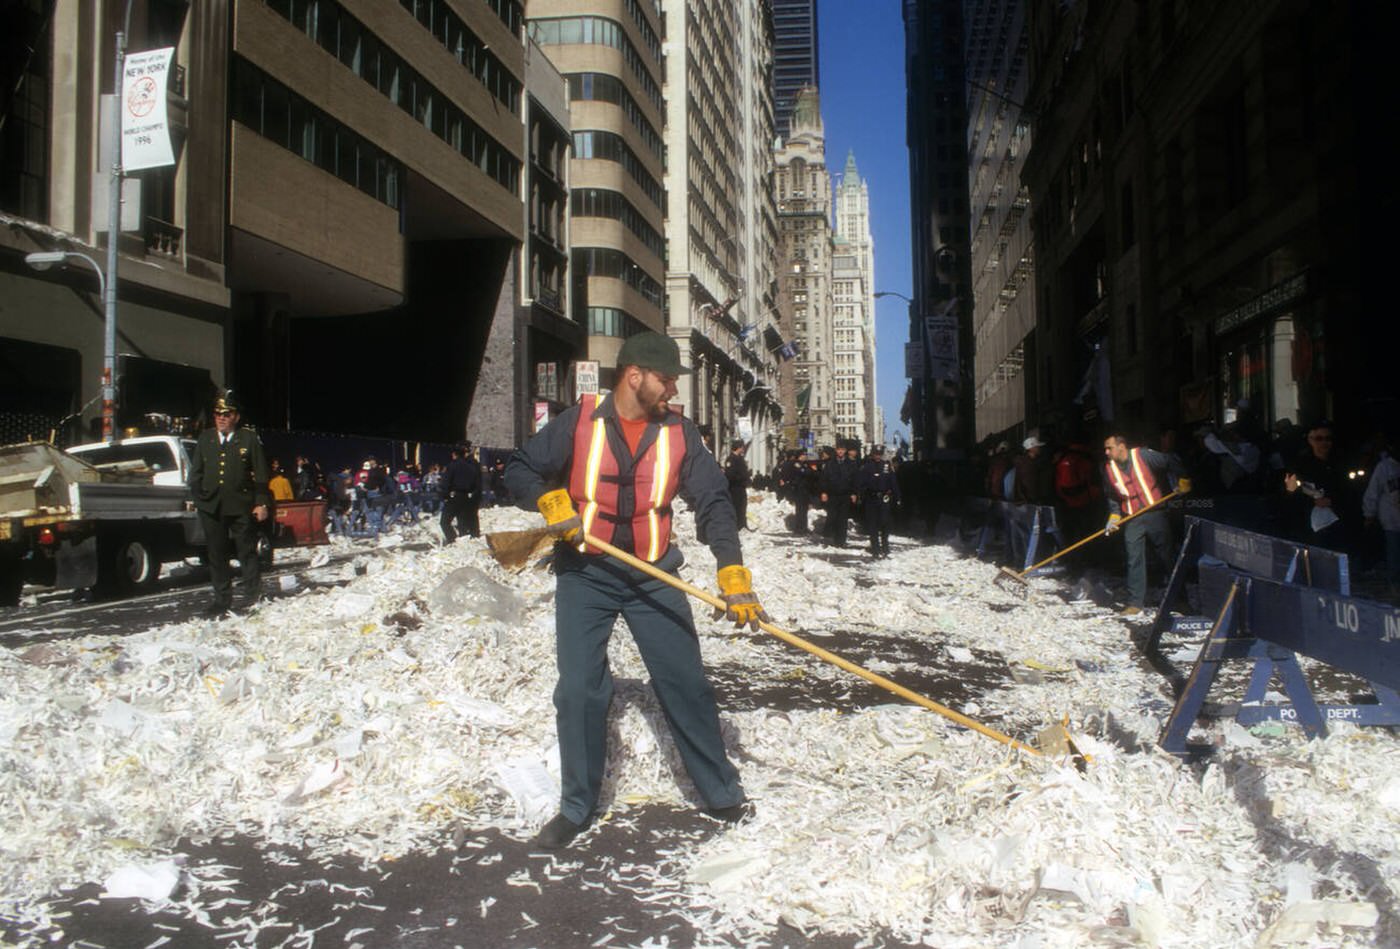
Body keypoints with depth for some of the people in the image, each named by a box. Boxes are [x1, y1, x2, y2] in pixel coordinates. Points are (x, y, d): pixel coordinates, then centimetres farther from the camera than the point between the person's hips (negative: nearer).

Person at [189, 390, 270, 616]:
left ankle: (252, 590, 23)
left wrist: (261, 503, -5)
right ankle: (222, 599, 16)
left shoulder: (249, 438, -1)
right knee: (217, 555, 8)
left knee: (247, 551, 6)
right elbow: (195, 472, 16)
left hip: (241, 506, -4)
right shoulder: (205, 439, 9)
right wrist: (197, 497, 6)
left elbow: (260, 474, -1)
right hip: (211, 507, 4)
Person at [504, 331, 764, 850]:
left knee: (687, 685, 3)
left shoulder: (679, 432, -2)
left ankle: (722, 793, 21)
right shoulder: (578, 422, -7)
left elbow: (714, 503, -7)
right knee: (579, 691, 1)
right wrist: (553, 502, -19)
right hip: (584, 574, -1)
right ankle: (576, 807, 19)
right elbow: (520, 471, 1)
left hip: (654, 575, 1)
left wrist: (734, 575, -19)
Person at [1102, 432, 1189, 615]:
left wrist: (1181, 481, -1)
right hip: (1131, 520, 2)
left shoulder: (1143, 455, -9)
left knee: (1167, 555, 10)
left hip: (1155, 515, -2)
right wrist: (1114, 517, -1)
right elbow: (1112, 497, 10)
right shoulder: (1109, 468, 2)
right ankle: (1135, 602, 0)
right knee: (1134, 561, -4)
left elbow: (1171, 462, 3)